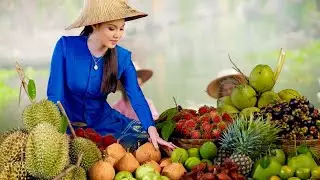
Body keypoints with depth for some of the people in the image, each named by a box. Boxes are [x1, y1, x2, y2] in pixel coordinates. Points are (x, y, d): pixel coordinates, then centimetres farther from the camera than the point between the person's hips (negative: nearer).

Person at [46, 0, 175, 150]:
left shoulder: (122, 57, -7)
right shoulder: (66, 46, -16)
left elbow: (137, 97, -15)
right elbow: (54, 95, -16)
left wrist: (151, 130, -32)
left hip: (103, 121, 3)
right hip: (69, 122, -3)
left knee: (144, 133, -9)